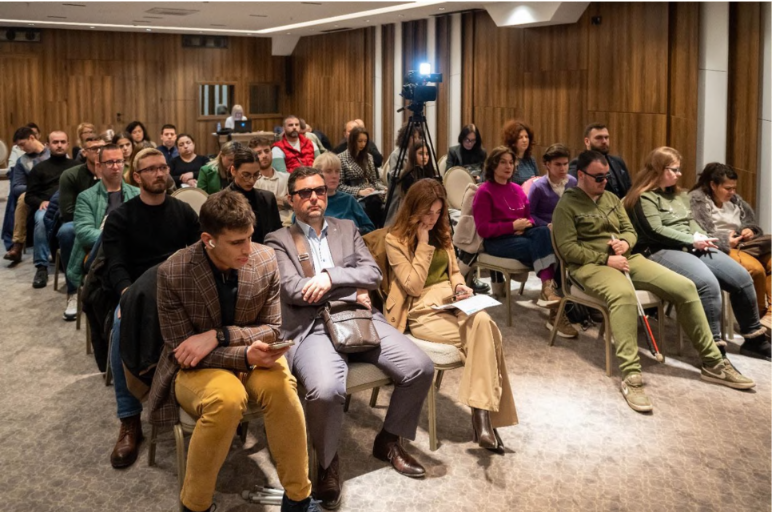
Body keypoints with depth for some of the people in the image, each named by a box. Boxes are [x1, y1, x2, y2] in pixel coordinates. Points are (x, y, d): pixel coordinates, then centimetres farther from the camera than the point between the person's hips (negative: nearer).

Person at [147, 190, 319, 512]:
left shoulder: (265, 260, -10)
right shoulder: (173, 273, -19)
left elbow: (273, 329, -3)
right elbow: (181, 351, -14)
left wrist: (219, 336, -22)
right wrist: (246, 356, -29)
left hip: (251, 356, 3)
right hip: (196, 367, -3)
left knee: (280, 386, -31)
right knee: (227, 398, -36)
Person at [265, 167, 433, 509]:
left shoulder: (347, 229, 20)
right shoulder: (278, 240, 8)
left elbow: (373, 273, 7)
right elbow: (293, 292, -6)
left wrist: (331, 276, -11)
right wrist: (353, 292, -4)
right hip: (312, 327, -4)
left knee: (421, 369, -14)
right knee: (325, 390, -35)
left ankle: (388, 441, 12)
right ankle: (327, 462, -2)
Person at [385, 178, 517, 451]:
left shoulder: (442, 231, 15)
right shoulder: (395, 240, -3)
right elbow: (414, 287, -10)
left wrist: (460, 286, 0)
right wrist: (424, 243, -11)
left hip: (451, 302, 5)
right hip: (422, 311, -5)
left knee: (483, 323, -30)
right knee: (483, 329, -29)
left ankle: (482, 413, -29)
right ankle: (483, 417, -23)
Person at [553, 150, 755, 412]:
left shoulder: (612, 198, 18)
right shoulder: (566, 205, -3)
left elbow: (630, 230, 19)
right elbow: (567, 249, -12)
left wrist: (625, 243, -6)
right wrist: (606, 259, -18)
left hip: (627, 258, 7)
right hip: (591, 265, -7)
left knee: (685, 286, -9)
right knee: (624, 294, -42)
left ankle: (712, 363, 0)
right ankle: (631, 376, -42)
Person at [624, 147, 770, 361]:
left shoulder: (679, 194, 23)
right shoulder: (644, 198, -5)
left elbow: (691, 222, 22)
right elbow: (655, 231, -15)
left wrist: (701, 237, -1)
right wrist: (692, 240, -14)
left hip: (692, 247, 9)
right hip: (662, 251, -9)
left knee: (742, 277, -5)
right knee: (708, 283, -33)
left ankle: (754, 338, 11)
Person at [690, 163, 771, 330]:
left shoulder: (734, 199, 20)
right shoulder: (697, 200, -3)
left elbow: (752, 223, 26)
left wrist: (750, 231, 1)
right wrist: (725, 242, -21)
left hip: (742, 246, 7)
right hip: (719, 249, -7)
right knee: (756, 268, -31)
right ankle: (758, 315, -14)